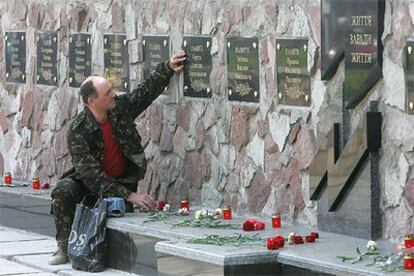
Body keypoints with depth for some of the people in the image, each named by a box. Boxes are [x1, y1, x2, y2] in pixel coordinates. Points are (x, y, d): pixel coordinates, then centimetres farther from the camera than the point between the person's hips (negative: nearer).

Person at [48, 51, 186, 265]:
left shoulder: (121, 107, -10)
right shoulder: (78, 131, -24)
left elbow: (149, 89, 8)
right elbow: (91, 175, -28)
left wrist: (168, 68, -4)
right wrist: (129, 195, -33)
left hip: (123, 180, 3)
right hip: (88, 182, -3)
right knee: (63, 191, -32)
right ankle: (64, 248, -19)